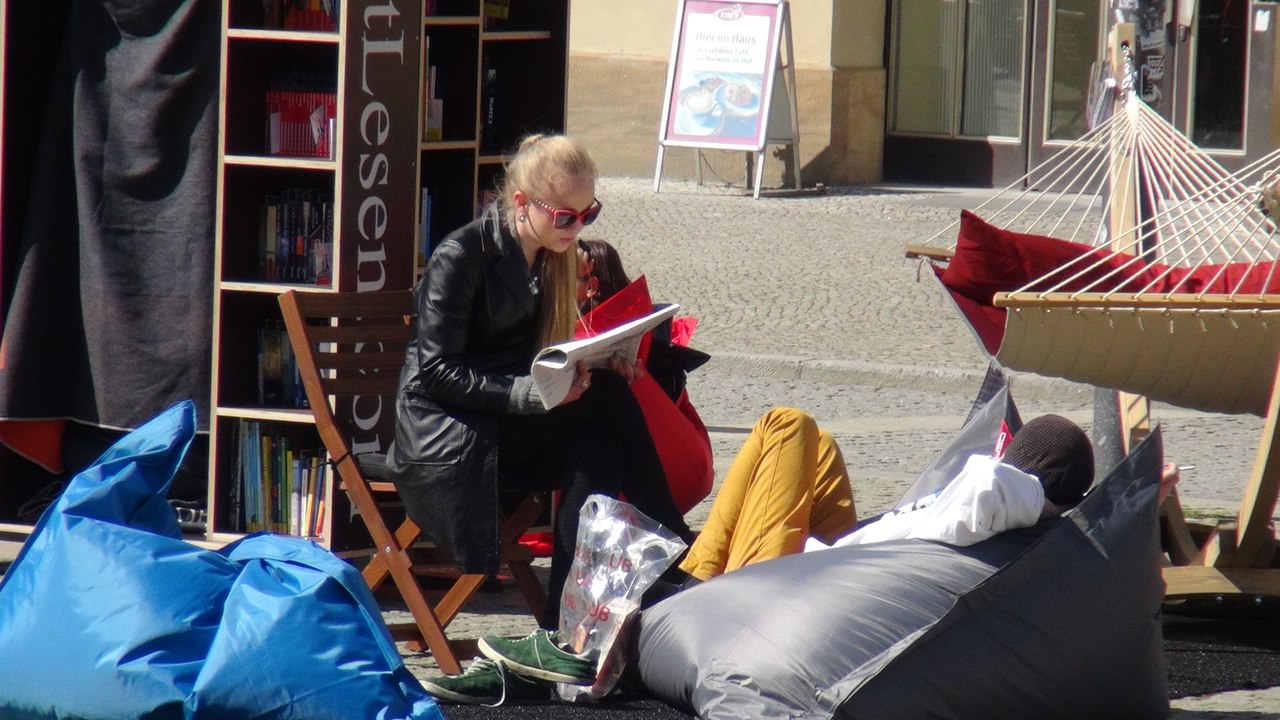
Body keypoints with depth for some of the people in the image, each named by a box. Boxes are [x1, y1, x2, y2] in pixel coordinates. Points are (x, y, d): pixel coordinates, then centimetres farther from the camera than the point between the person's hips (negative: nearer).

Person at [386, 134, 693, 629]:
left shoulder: (554, 257, 9)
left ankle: (566, 621, -28)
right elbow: (438, 372, -17)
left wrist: (596, 364, -6)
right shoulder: (460, 257, -14)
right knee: (606, 398, -21)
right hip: (447, 436, -7)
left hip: (511, 435, 7)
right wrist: (529, 392, -27)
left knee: (596, 445, -26)